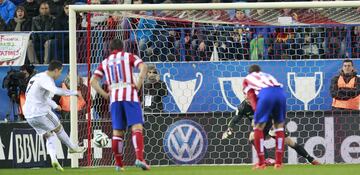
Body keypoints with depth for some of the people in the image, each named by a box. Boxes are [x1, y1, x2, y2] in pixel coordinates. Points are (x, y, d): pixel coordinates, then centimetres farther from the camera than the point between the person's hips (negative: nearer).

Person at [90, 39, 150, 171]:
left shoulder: (105, 63, 19)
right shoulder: (128, 56, 10)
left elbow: (93, 81, 11)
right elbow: (143, 67, -8)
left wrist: (104, 94, 10)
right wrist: (139, 84, -5)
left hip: (114, 97, 3)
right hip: (129, 95, -3)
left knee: (117, 131, 8)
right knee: (137, 127, -11)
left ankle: (118, 164, 7)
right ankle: (139, 158, -28)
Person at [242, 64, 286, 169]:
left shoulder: (247, 79, 31)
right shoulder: (268, 76, 41)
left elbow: (250, 96, 16)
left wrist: (256, 110, 9)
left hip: (265, 94, -4)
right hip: (280, 92, 4)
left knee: (258, 127, 7)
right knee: (279, 125, 19)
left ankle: (261, 163, 3)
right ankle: (279, 162, 15)